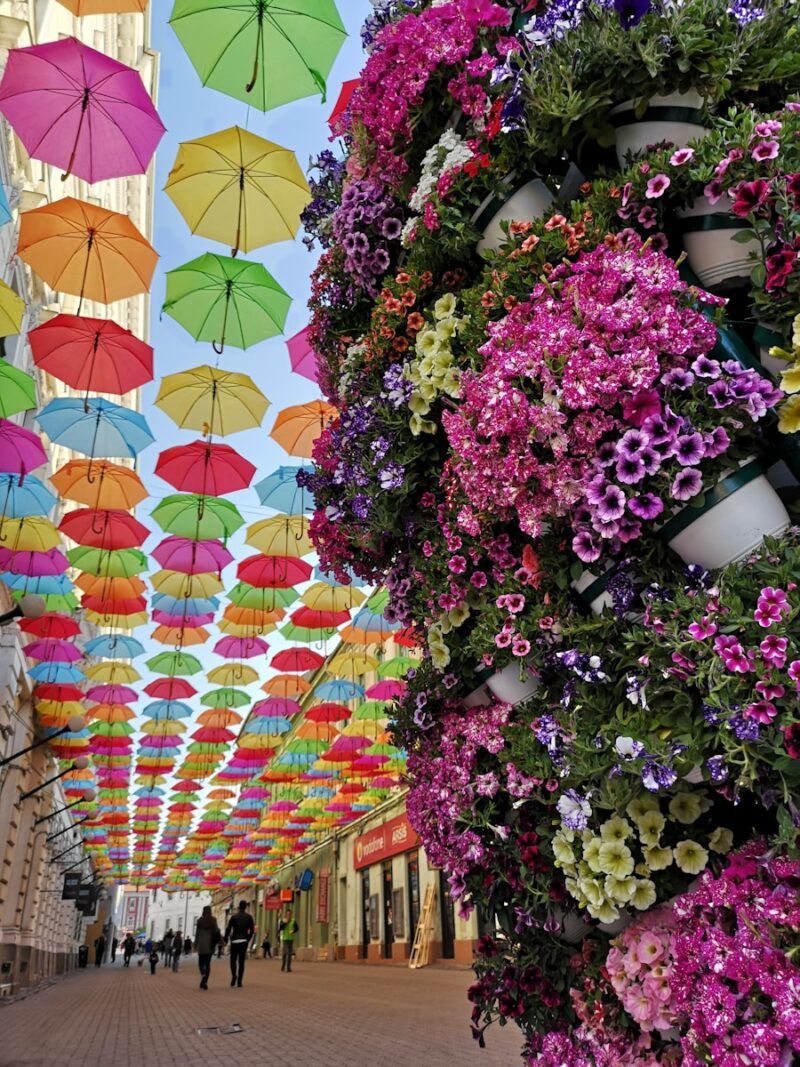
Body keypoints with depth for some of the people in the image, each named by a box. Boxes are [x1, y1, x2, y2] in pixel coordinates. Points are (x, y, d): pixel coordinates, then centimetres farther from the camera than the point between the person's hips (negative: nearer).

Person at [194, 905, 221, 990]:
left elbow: (197, 933, -2)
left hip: (201, 944, -1)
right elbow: (216, 931, -4)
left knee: (201, 961, 12)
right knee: (208, 963, 7)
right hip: (211, 944, 1)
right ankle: (205, 981, -4)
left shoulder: (200, 920, -2)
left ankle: (203, 975, -17)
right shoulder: (213, 920, 0)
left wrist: (195, 944, 5)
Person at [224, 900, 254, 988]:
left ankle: (234, 975, -11)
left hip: (234, 941, -2)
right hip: (244, 941, 2)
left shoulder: (234, 916, -4)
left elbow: (228, 929, -6)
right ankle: (239, 981, 2)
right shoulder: (249, 917, 2)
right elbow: (252, 930, 3)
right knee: (241, 961, 6)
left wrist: (226, 940, 4)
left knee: (233, 960, 11)